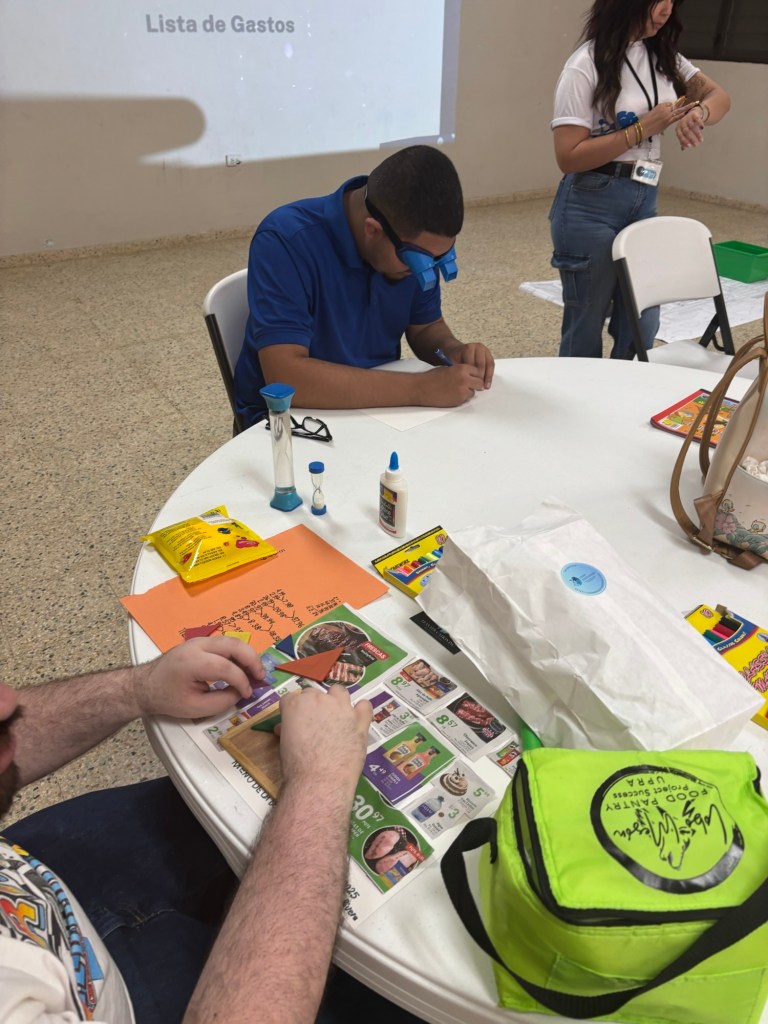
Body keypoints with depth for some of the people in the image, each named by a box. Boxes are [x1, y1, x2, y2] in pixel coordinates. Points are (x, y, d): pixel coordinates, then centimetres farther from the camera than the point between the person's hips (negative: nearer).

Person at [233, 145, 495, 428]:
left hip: (379, 406, 4)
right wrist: (420, 388, -34)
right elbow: (286, 377, -33)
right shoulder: (286, 242, -24)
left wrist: (453, 352, -14)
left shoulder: (415, 241, -7)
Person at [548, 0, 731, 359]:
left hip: (645, 202, 7)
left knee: (642, 328, 11)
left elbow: (718, 96, 11)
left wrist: (698, 112, -12)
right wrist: (642, 129, -19)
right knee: (585, 329, 4)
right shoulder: (586, 65, -11)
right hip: (591, 207, -7)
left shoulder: (662, 56, 9)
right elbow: (568, 157, -17)